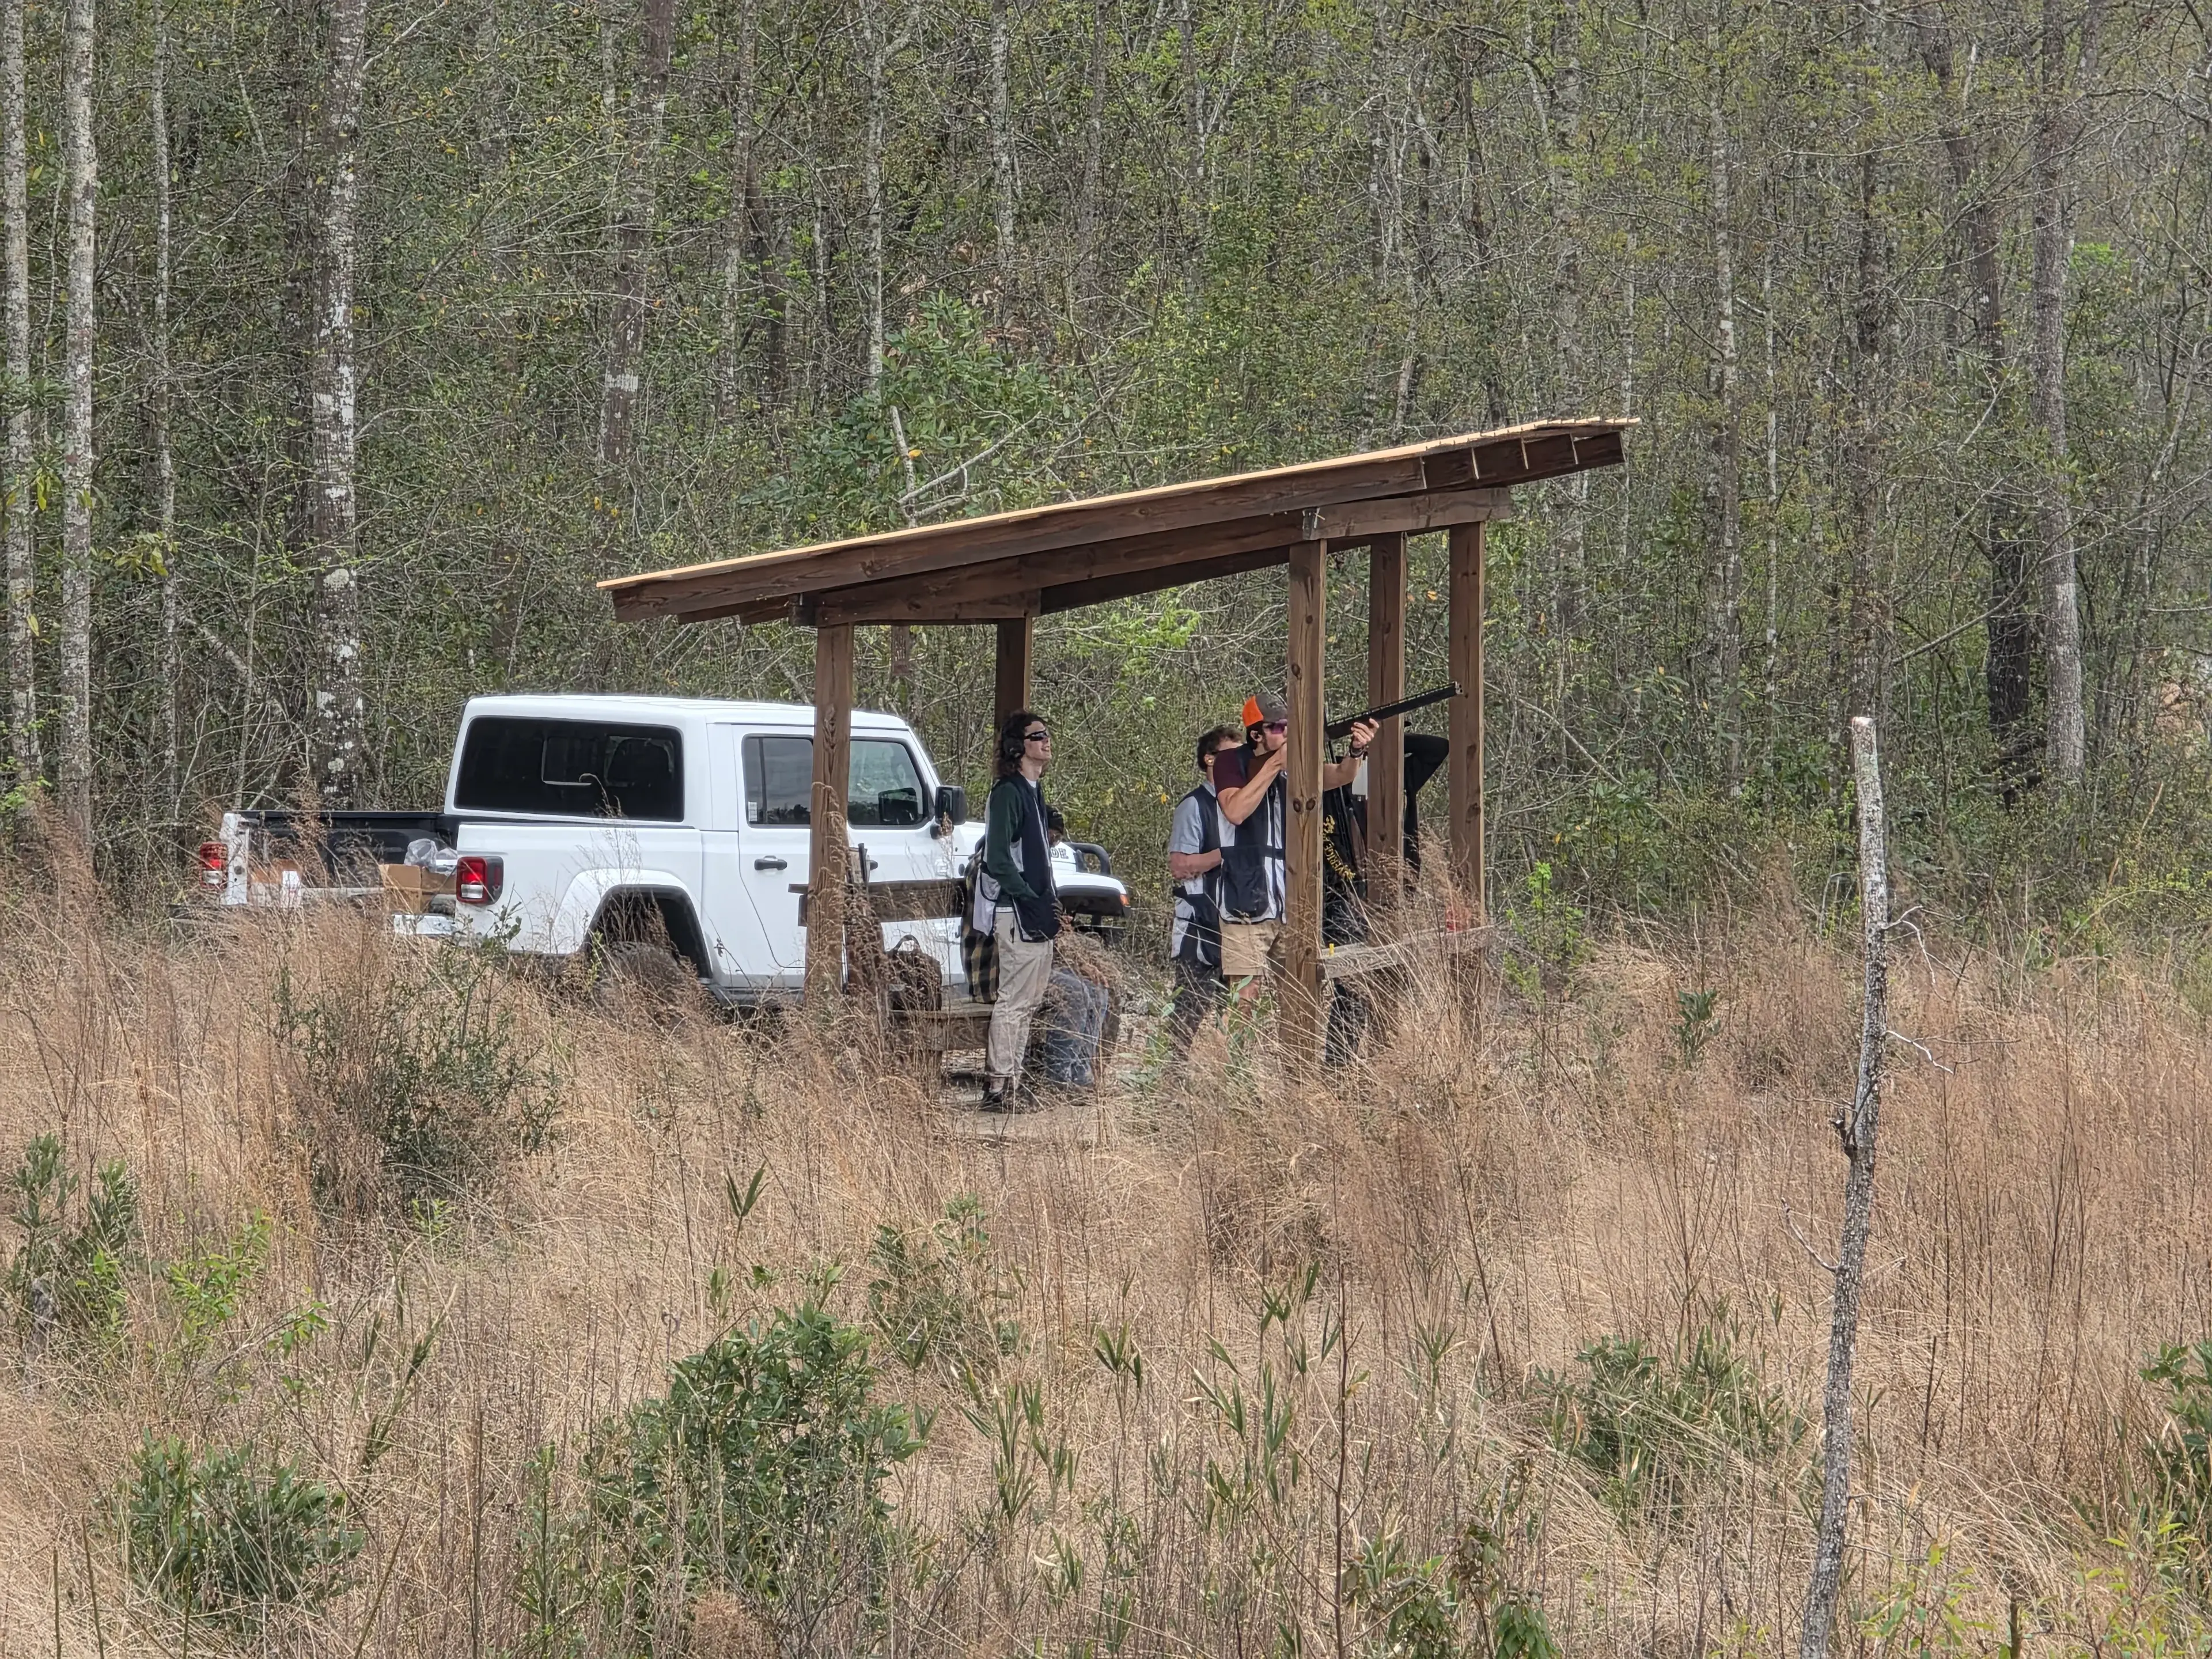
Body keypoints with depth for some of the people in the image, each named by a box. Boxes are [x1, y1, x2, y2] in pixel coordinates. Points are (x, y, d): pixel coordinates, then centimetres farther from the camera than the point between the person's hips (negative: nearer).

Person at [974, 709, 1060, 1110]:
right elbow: (998, 860, -19)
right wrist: (1033, 903, -19)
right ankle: (1000, 1087, -8)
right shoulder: (1008, 792, -12)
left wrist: (1049, 904, 14)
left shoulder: (1031, 791, 19)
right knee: (1015, 1001, -10)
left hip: (1035, 913, 10)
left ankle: (1009, 1084, 17)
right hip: (1016, 912, -10)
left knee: (1029, 1001, 12)